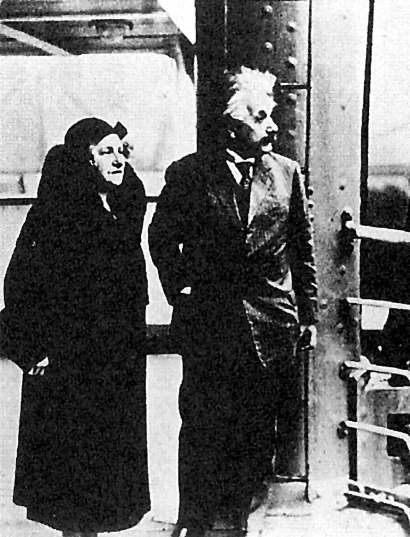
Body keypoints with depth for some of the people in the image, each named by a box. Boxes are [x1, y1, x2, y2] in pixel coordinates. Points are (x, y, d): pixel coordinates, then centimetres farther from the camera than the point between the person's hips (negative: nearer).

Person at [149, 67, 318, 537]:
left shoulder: (286, 172, 5)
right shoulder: (188, 174, -1)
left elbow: (303, 247, 10)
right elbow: (161, 238, 8)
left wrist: (309, 312, 9)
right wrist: (180, 293, 2)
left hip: (271, 323, 2)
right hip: (206, 321, -2)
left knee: (257, 431, 10)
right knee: (203, 428, 4)